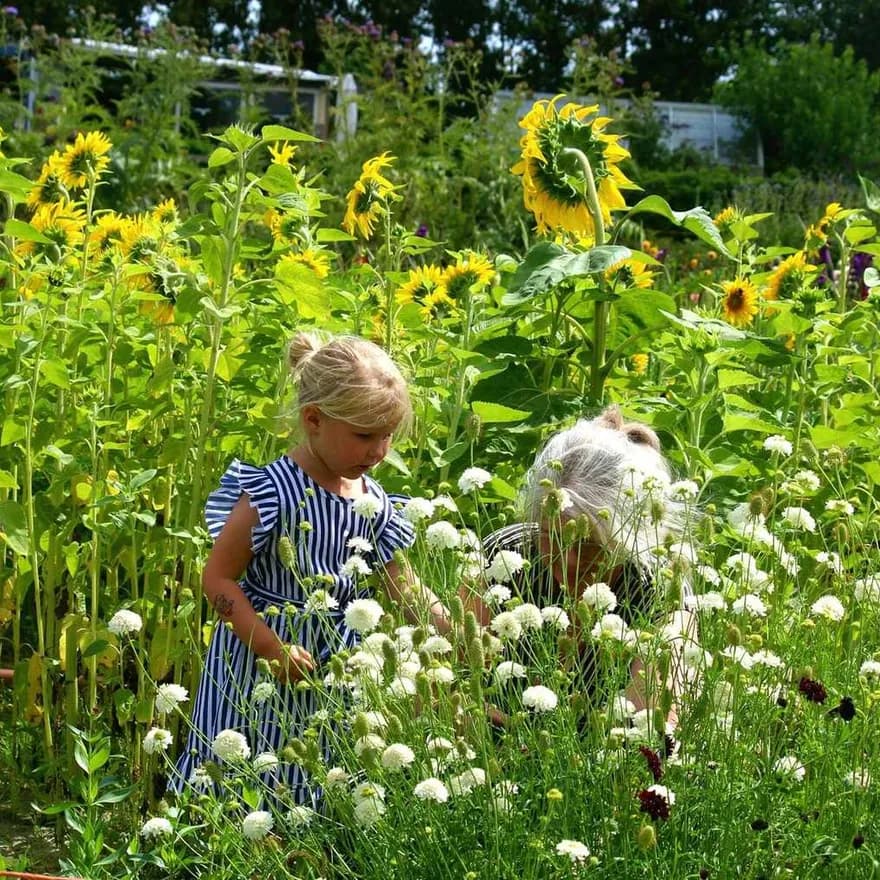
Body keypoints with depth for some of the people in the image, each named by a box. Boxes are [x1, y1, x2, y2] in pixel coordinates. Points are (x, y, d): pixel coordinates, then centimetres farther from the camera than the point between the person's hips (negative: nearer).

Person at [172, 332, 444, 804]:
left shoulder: (373, 503, 3)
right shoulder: (272, 493, -17)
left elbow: (402, 588, 9)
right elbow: (218, 577, -15)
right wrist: (274, 649, -20)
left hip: (336, 664, 6)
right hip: (257, 666, -5)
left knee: (315, 793, 9)